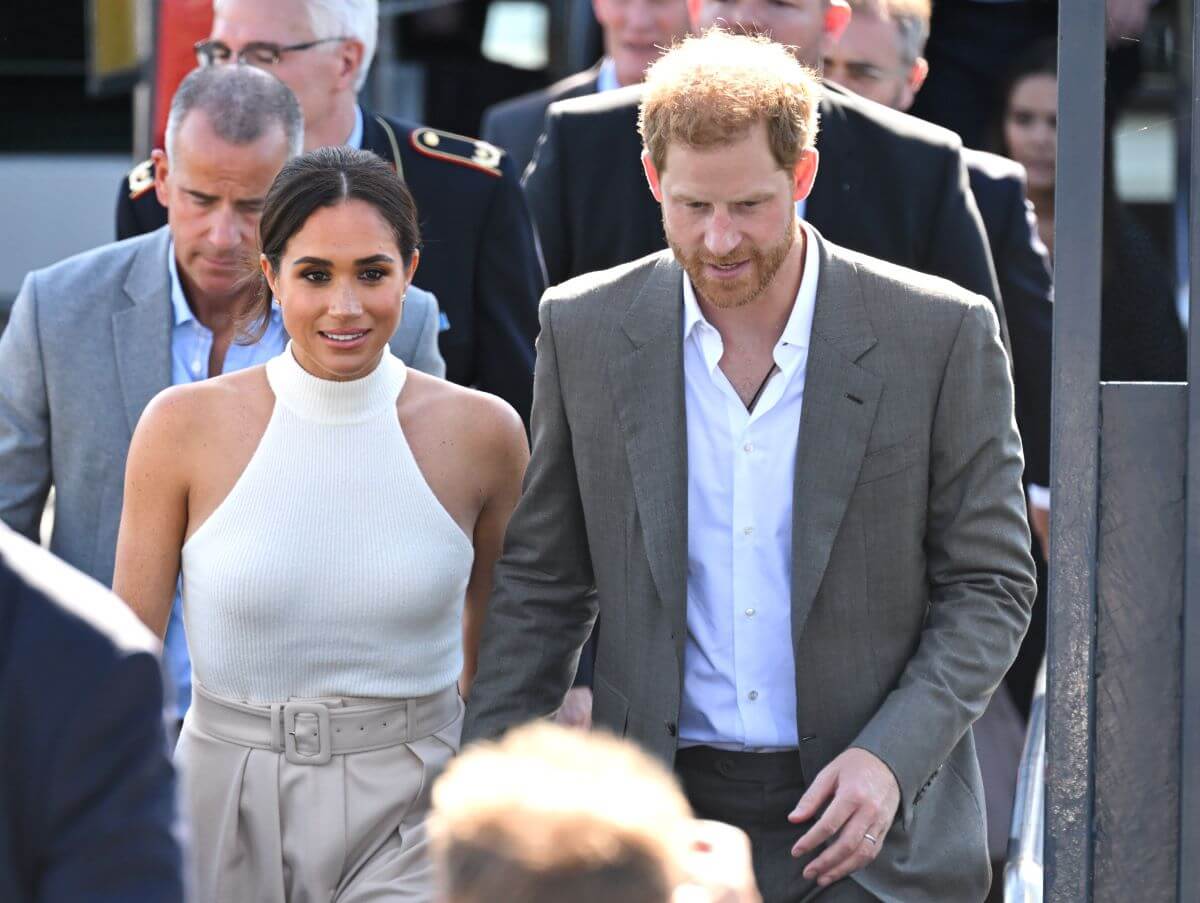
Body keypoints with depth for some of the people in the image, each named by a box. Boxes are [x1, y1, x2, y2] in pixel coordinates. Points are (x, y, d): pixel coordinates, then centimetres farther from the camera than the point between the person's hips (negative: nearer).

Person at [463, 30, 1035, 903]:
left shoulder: (942, 333, -5)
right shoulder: (585, 329, 2)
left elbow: (990, 585, 0)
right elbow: (542, 584, 9)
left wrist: (891, 758, -13)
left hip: (870, 829, -1)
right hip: (658, 822, 2)